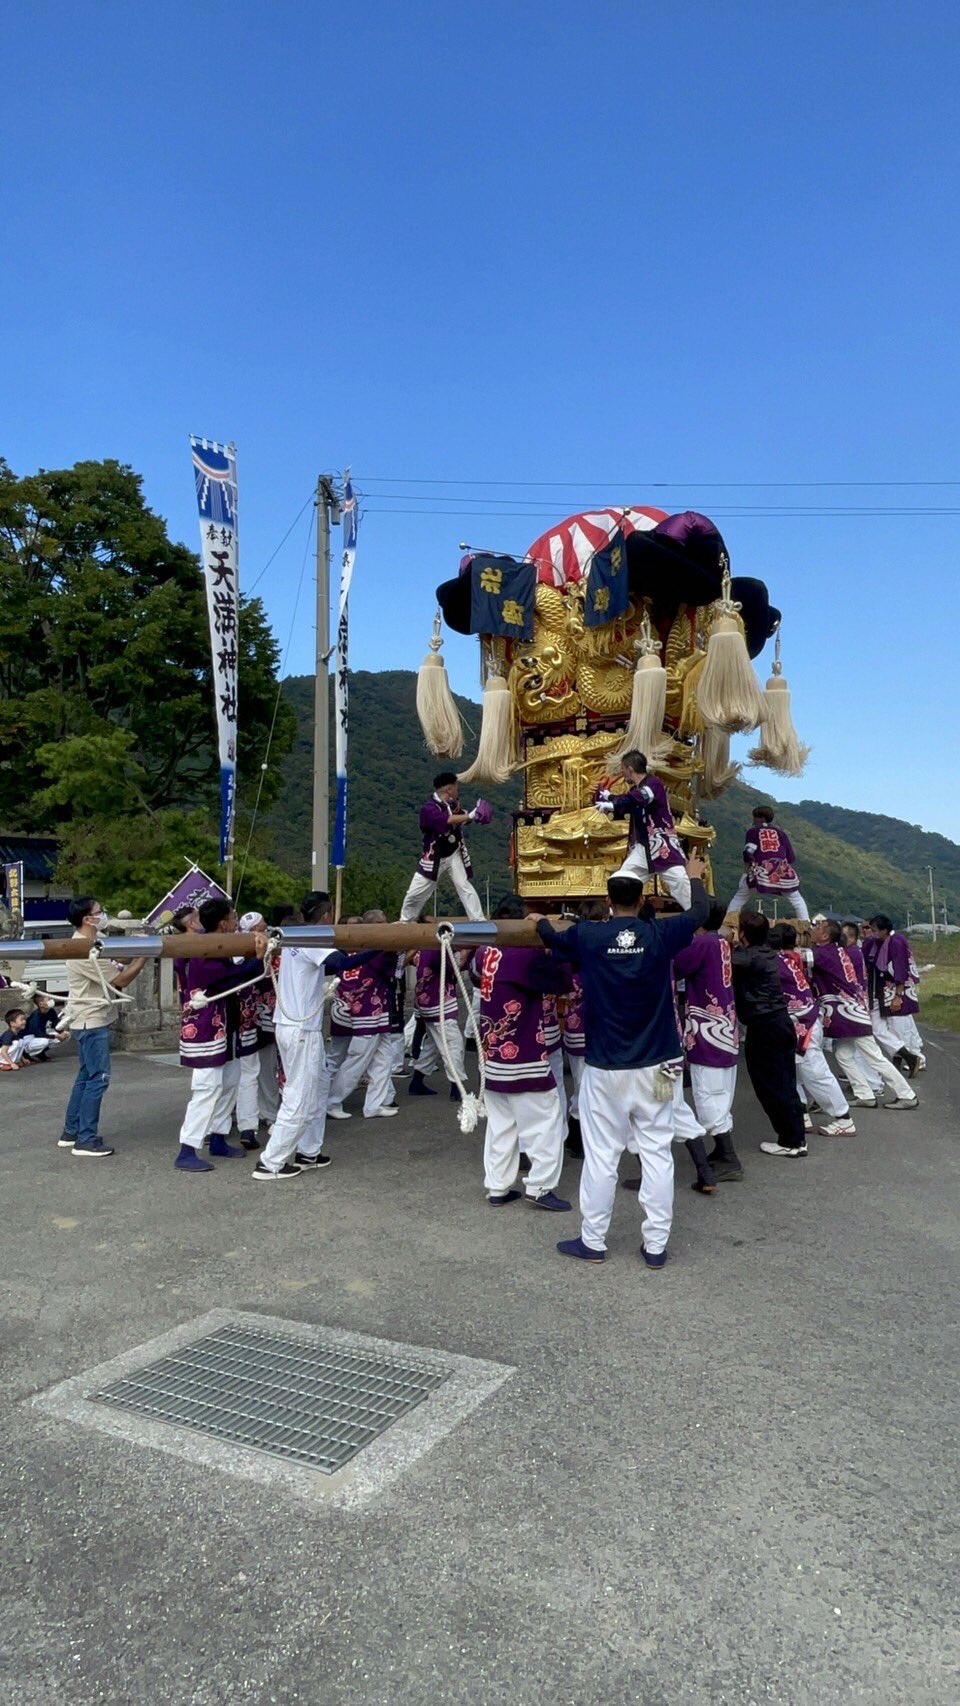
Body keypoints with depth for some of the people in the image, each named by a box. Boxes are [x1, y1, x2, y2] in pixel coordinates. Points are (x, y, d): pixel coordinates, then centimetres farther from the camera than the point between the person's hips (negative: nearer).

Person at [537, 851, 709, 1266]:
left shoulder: (587, 936, -7)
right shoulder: (660, 935, -7)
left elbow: (550, 937, 15)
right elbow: (699, 912, 13)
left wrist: (541, 921, 39)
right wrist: (694, 877, 32)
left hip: (604, 1068, -1)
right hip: (653, 1068, 1)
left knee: (601, 1156, 8)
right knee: (657, 1154, 9)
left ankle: (592, 1240, 20)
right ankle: (656, 1244, 16)